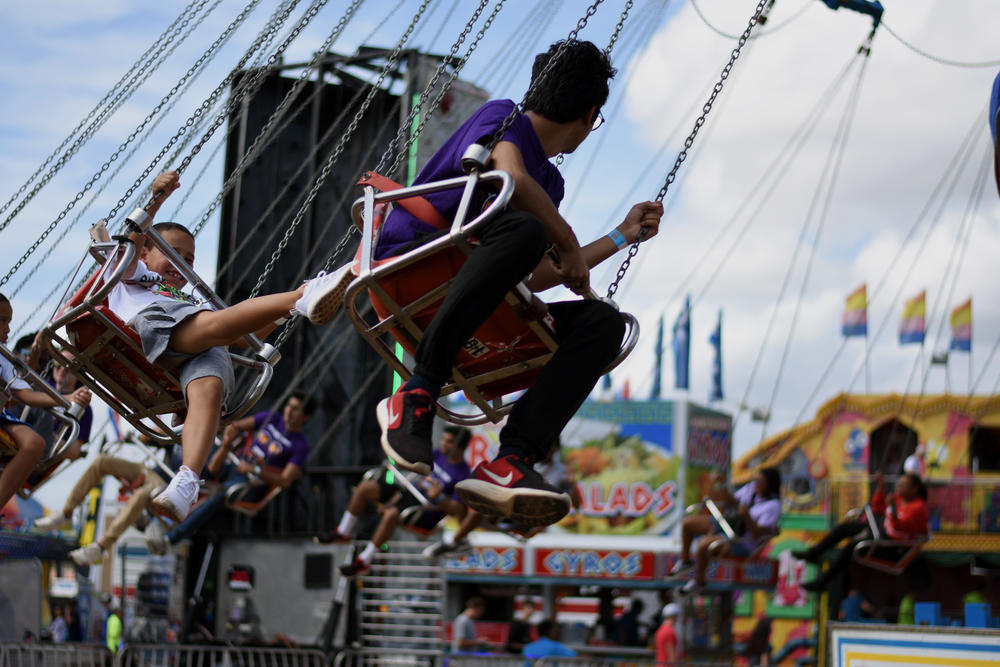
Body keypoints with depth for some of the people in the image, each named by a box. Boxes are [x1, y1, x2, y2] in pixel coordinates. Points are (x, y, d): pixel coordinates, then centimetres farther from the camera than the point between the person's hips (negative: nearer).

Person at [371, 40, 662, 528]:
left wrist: (622, 236, 38)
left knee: (603, 321, -12)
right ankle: (416, 394, -35)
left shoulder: (550, 181, 27)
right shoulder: (501, 116, 5)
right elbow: (513, 179, -18)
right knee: (524, 229, -35)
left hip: (480, 318, 7)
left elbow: (532, 280, 31)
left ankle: (510, 461, -34)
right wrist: (569, 244, -6)